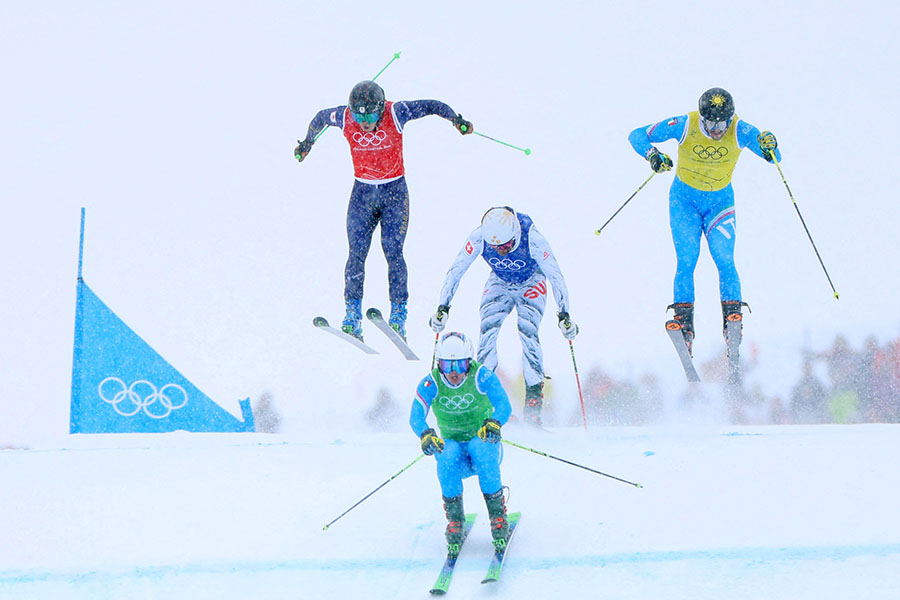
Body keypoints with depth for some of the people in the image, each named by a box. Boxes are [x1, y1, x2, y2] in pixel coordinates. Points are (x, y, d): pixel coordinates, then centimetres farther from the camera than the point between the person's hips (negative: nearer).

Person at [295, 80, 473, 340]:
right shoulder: (344, 117, -11)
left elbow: (431, 106, -7)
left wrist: (456, 119, -19)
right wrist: (307, 143, 26)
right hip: (363, 192, 2)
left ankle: (398, 316, -6)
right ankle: (352, 317, 0)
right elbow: (320, 118, 10)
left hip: (394, 191, -2)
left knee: (393, 252, -10)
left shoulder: (395, 114, -18)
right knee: (356, 253, -5)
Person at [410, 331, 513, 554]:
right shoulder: (431, 384, -12)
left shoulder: (481, 376, -16)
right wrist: (425, 434, -47)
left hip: (482, 440, -1)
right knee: (447, 456, -34)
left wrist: (494, 423, -50)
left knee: (482, 451, -36)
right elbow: (416, 416, -24)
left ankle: (498, 519, -22)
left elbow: (504, 405, -27)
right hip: (451, 442, 1)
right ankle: (455, 523, -20)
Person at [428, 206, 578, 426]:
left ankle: (533, 406, -20)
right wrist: (443, 307, -25)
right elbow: (456, 270, -22)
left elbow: (555, 275, -30)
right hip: (499, 283, 2)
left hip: (530, 285, -2)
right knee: (488, 329, -21)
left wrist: (564, 315, -32)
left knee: (527, 331, -22)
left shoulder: (532, 239, -35)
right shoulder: (479, 237, -30)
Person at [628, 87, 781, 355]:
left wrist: (769, 147, -38)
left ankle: (732, 315, -17)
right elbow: (637, 136, -13)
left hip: (720, 201, 1)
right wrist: (652, 154, -33)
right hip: (685, 199, -1)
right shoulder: (684, 126, -21)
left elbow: (774, 158, -14)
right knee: (686, 261, -14)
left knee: (725, 261, -17)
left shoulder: (740, 131, -19)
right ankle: (683, 322, -14)